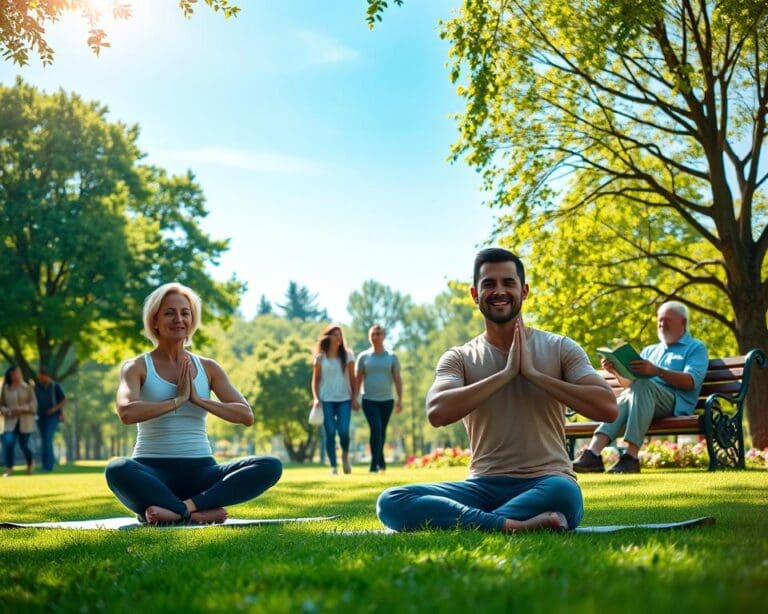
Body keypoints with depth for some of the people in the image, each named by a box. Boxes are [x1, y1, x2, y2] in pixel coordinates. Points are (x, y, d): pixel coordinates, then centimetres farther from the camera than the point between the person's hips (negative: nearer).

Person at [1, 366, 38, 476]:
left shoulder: (27, 388, -1)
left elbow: (33, 405, -4)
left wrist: (21, 409, -19)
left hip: (25, 421, -1)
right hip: (11, 422, 1)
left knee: (23, 445, 1)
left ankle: (30, 462, 32)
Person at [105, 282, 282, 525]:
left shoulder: (208, 368, 12)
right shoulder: (136, 367, 3)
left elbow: (246, 416, 1)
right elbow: (126, 412, -18)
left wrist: (199, 400, -8)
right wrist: (177, 400, -11)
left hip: (200, 472, 3)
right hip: (152, 472, -3)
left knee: (271, 466, -22)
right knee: (117, 470, -38)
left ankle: (179, 509, -28)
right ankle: (201, 513, -27)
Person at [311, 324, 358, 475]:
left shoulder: (347, 355, 8)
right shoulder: (320, 357, 5)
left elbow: (352, 378, 8)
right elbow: (315, 379, 6)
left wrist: (355, 398, 1)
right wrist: (316, 398, -6)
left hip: (344, 399, 0)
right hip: (326, 400, 0)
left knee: (343, 431, -12)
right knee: (330, 433, -4)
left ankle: (345, 455, 18)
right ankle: (333, 466, 4)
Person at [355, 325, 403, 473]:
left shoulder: (391, 357, 6)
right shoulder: (363, 357, 4)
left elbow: (397, 379, 5)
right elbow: (358, 379, 7)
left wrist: (400, 399, -3)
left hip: (387, 400, 2)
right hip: (369, 400, -2)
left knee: (382, 431, 9)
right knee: (375, 429, -16)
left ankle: (375, 464, 23)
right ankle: (380, 461, -12)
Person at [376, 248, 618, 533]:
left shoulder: (559, 348, 7)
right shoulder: (459, 358, 8)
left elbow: (607, 408, -8)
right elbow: (437, 412, -13)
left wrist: (532, 373, -10)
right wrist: (507, 373, -13)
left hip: (546, 484, -2)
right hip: (484, 487, 2)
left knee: (564, 493, -40)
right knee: (391, 502, -23)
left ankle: (461, 523, -22)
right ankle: (513, 525, -29)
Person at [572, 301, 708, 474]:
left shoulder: (696, 348, 15)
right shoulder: (650, 351, 32)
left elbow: (691, 382, -5)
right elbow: (629, 383, 23)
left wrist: (657, 371, -20)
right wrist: (616, 371, 0)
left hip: (676, 402, -4)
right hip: (644, 399, 4)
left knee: (643, 385, -34)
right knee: (624, 400, -30)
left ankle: (631, 456, -46)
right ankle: (593, 454, -49)